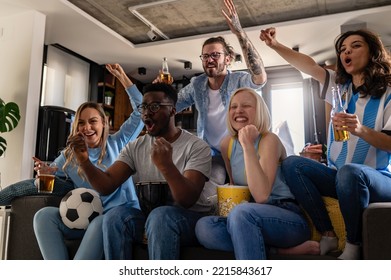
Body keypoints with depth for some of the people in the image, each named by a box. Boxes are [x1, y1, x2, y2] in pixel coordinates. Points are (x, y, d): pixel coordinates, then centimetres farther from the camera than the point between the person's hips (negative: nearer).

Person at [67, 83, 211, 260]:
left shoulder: (197, 147, -9)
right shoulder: (134, 147, 5)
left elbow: (188, 200, -21)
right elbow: (107, 186, -6)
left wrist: (166, 165, -37)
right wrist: (84, 161, -24)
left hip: (185, 219, -3)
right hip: (146, 216, 4)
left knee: (160, 216, -35)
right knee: (115, 216, -26)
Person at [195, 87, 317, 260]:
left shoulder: (269, 140, -11)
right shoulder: (227, 144, 6)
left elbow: (261, 196, -25)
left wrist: (248, 145, -25)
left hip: (292, 218, -6)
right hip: (251, 221, 7)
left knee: (242, 212, -37)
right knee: (203, 227, -21)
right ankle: (282, 250, -18)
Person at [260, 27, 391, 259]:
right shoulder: (340, 86, 11)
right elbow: (309, 66, -3)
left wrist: (361, 130, -30)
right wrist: (275, 45, -17)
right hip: (339, 178, 5)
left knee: (350, 172, -38)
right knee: (292, 164, -16)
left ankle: (353, 246, -16)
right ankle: (328, 235, -14)